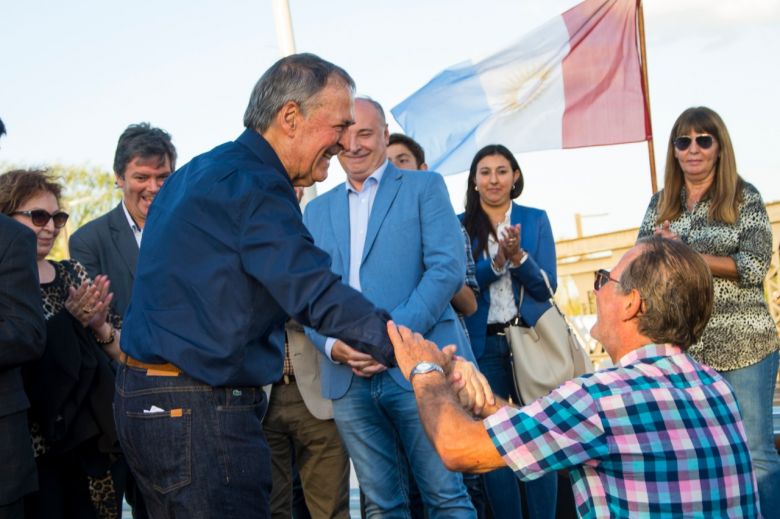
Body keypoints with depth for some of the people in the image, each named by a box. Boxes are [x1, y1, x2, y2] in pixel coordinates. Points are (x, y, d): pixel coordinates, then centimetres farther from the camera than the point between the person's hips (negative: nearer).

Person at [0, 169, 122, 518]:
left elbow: (125, 352, 7)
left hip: (96, 444, 4)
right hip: (34, 451, -4)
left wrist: (100, 326, -12)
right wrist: (67, 321, -21)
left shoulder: (73, 274, 9)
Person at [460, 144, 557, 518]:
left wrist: (518, 256, -19)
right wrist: (496, 262, -19)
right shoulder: (459, 226, 4)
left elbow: (546, 286, -2)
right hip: (483, 344, 1)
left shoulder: (535, 220, 4)